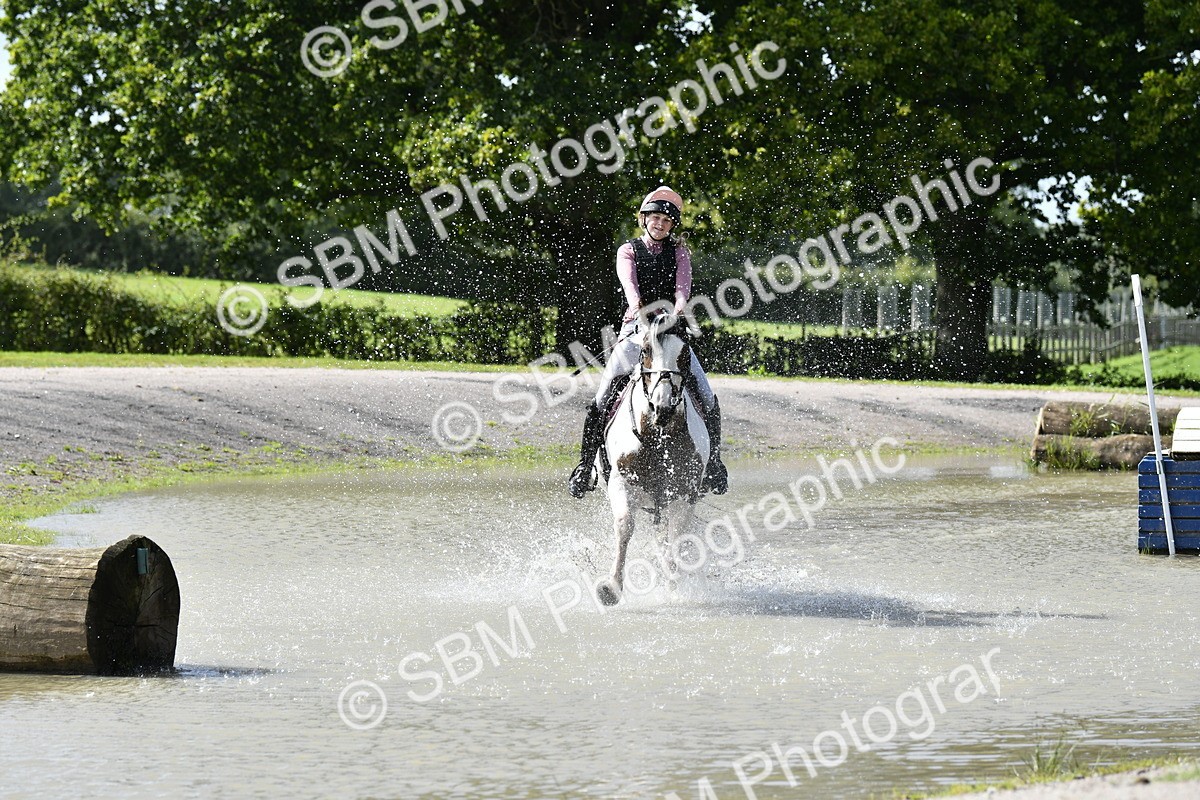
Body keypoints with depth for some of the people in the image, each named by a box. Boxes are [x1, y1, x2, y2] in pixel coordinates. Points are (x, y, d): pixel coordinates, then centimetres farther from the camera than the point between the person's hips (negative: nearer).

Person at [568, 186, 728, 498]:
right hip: (635, 328, -1)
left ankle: (712, 462, 3)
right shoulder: (629, 251, 8)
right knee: (603, 398, -15)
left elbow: (683, 281, -8)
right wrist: (637, 305, -36)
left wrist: (680, 303, -32)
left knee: (706, 397, -12)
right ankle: (587, 464, -6)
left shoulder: (679, 252, 13)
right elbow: (628, 280, -13)